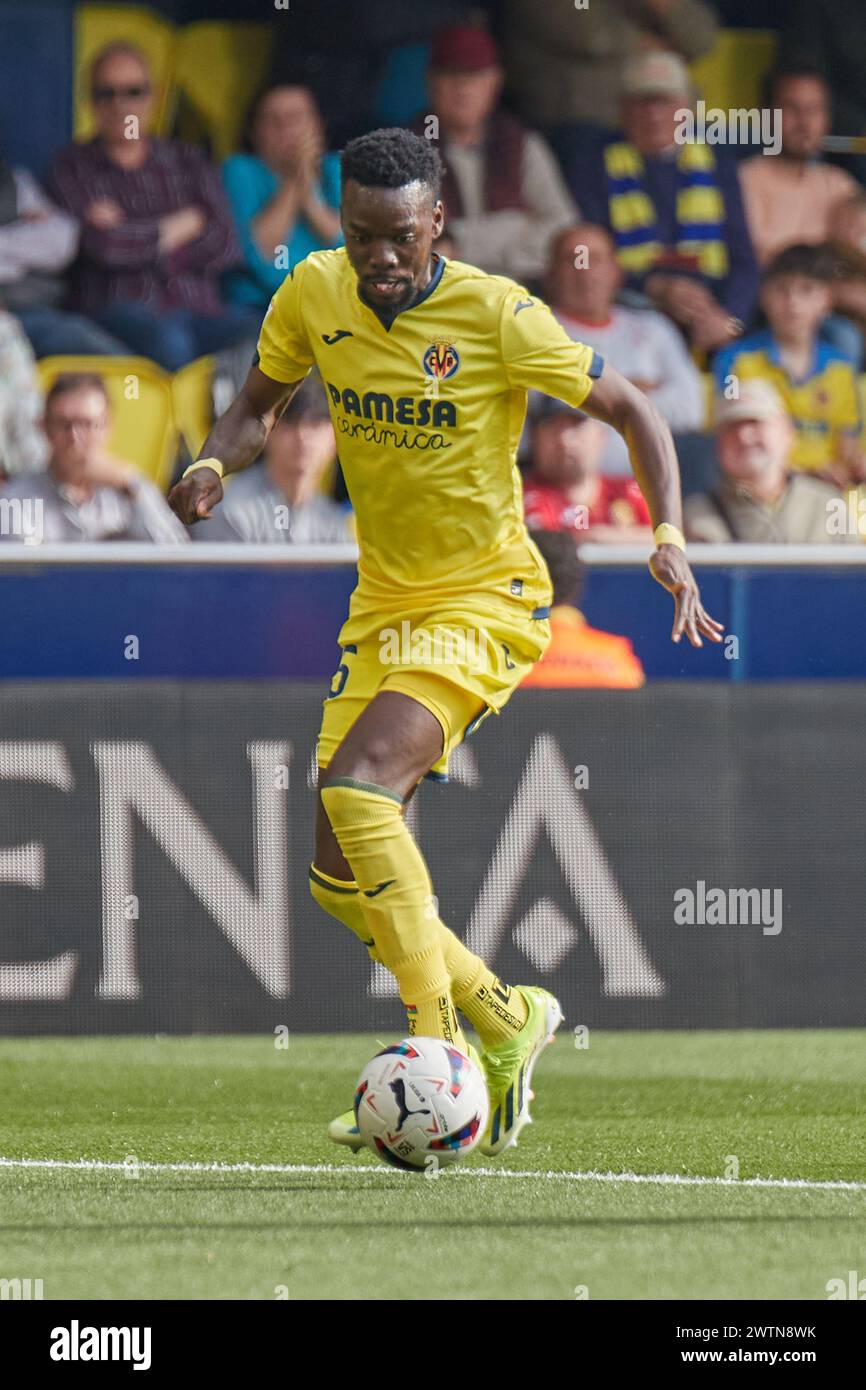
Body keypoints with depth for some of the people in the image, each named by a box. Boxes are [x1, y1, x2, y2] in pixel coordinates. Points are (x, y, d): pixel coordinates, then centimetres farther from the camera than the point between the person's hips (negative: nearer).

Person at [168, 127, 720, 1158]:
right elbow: (256, 407, 12)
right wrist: (213, 463, -11)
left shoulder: (496, 314, -16)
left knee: (355, 783, -29)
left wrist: (669, 541, -21)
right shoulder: (314, 294, -3)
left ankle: (440, 1047, -26)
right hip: (383, 600, 6)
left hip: (486, 598, -6)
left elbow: (631, 412, -8)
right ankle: (505, 1020, 21)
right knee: (341, 879, 2)